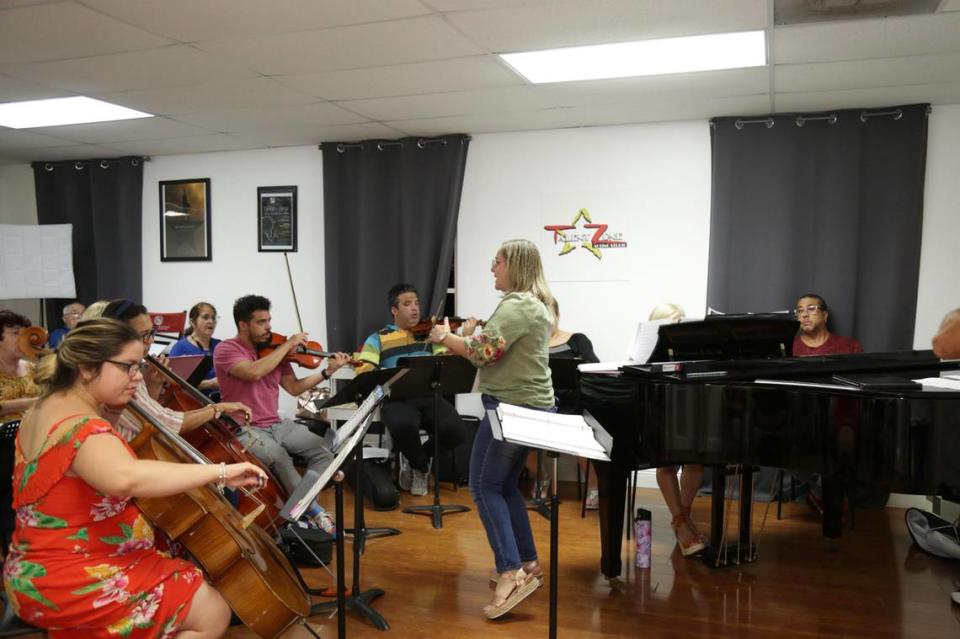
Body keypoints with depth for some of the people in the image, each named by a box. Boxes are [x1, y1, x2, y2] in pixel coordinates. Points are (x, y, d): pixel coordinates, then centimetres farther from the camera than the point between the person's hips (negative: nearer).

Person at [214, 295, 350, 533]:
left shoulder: (274, 350, 10)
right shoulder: (226, 349, -7)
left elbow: (294, 388, 8)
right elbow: (254, 372, -27)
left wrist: (328, 372, -3)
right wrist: (287, 346, -19)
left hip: (277, 425, 6)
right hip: (244, 430, -6)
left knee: (324, 449, -12)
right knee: (279, 456, -33)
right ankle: (314, 512, -18)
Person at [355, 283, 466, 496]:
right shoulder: (378, 339, 10)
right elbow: (363, 374, -2)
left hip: (429, 397, 3)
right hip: (397, 399, -2)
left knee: (456, 431, -26)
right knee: (403, 426, -38)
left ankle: (417, 459, 10)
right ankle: (421, 464, 2)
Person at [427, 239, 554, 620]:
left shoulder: (517, 305, -17)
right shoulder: (535, 304, 17)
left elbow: (482, 352, -25)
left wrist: (445, 337, -9)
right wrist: (468, 336, 8)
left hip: (513, 407, -10)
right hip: (530, 406, 10)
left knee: (485, 487, -4)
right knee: (505, 486, 17)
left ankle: (511, 573, -8)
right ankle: (527, 564, 24)